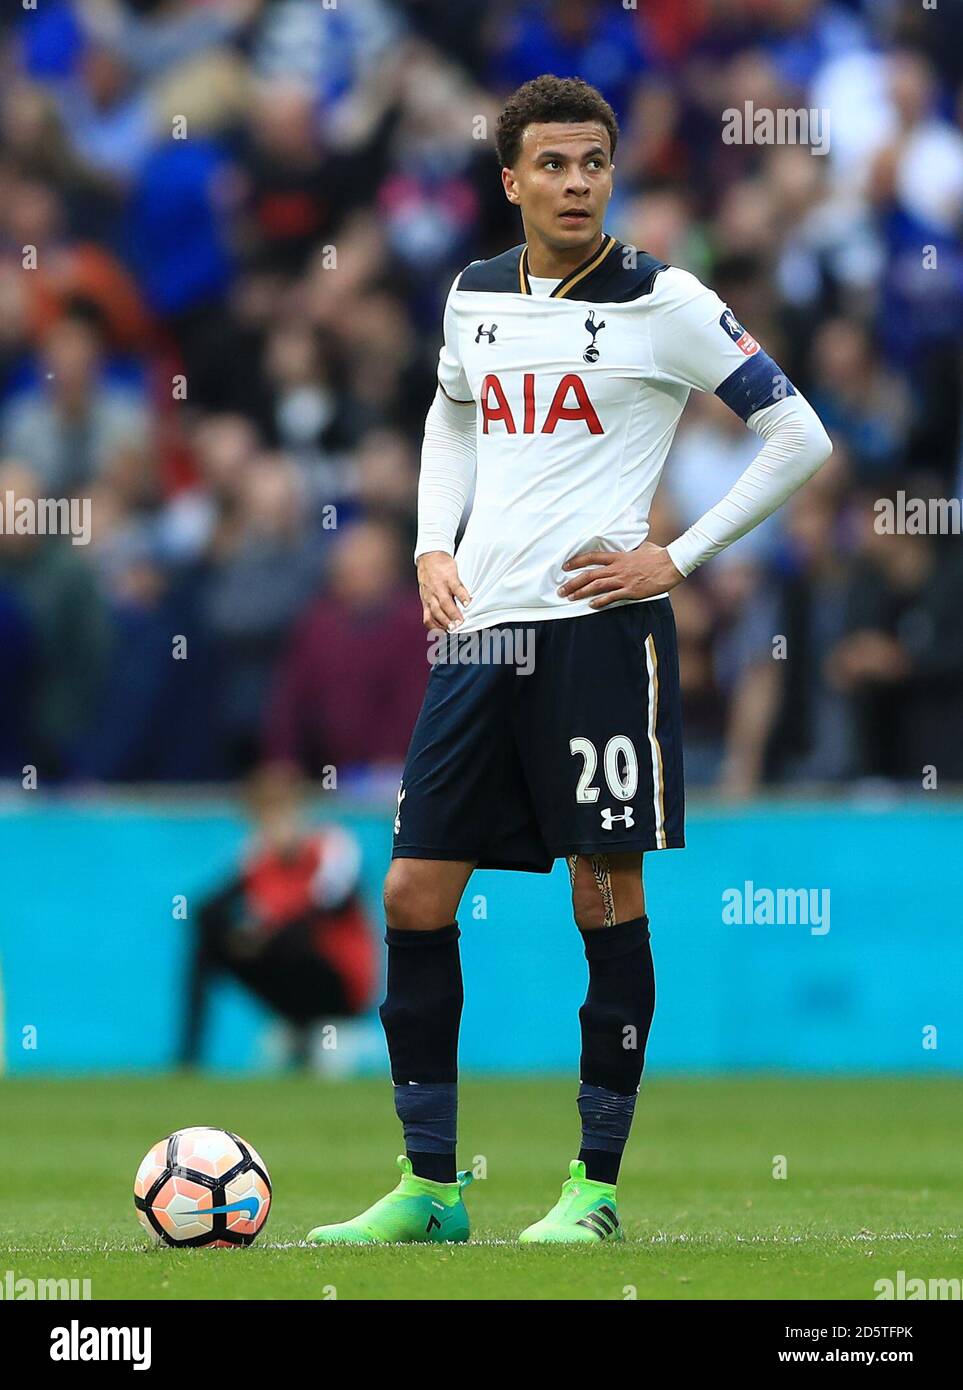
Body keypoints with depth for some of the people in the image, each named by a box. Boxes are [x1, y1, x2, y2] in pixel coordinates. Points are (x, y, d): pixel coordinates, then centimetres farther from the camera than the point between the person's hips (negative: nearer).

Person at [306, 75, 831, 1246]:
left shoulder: (662, 303, -5)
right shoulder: (476, 296, 11)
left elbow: (799, 438, -4)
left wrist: (677, 558, -8)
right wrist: (433, 546, 14)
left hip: (598, 628, -5)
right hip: (479, 626, 5)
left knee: (607, 894, -2)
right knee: (414, 892, 2)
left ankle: (595, 1189, 6)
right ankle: (428, 1187, 10)